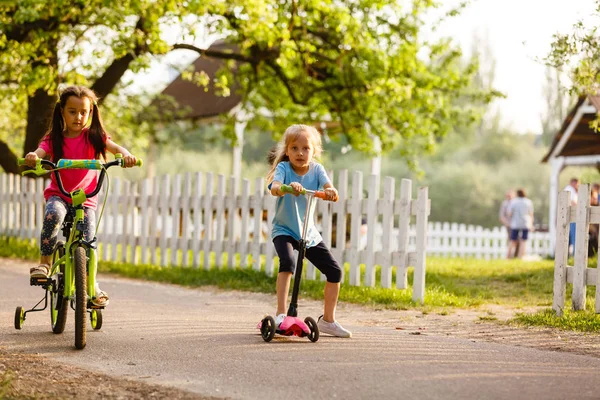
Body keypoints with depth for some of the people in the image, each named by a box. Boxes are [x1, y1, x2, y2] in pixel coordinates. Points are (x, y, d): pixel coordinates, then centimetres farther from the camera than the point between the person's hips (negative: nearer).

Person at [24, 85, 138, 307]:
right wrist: (32, 157, -43)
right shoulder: (54, 138, 0)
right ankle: (44, 263, -22)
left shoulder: (94, 137, 0)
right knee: (53, 214, -34)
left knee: (87, 241, -13)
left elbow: (115, 147, -16)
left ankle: (93, 286, 10)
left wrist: (126, 155, -40)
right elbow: (40, 152, -18)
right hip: (58, 194, -1)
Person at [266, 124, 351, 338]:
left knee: (334, 271, 2)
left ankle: (327, 320, 19)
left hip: (309, 232, 4)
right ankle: (280, 314, -30)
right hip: (284, 230, -4)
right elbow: (274, 187, -34)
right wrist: (286, 187, -56)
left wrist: (331, 192, -45)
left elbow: (329, 188, -20)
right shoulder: (283, 168, -13)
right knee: (287, 262, -33)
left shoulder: (316, 169, -4)